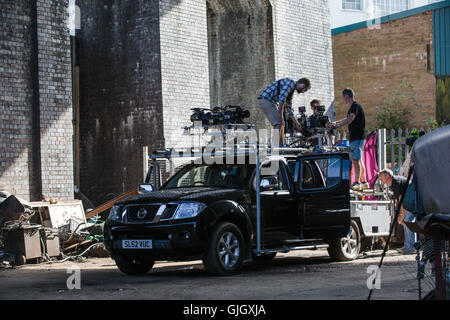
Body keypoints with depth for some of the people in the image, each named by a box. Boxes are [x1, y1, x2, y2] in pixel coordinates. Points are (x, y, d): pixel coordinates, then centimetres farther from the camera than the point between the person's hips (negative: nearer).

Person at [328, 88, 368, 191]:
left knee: (355, 159, -14)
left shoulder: (355, 105, -11)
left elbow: (351, 118, -27)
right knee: (359, 160, 12)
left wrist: (338, 126, -37)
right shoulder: (354, 106, 20)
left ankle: (357, 182, -17)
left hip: (357, 137, -10)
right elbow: (348, 119, 37)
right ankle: (364, 182, 16)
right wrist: (335, 122, 41)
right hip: (356, 136, 10)